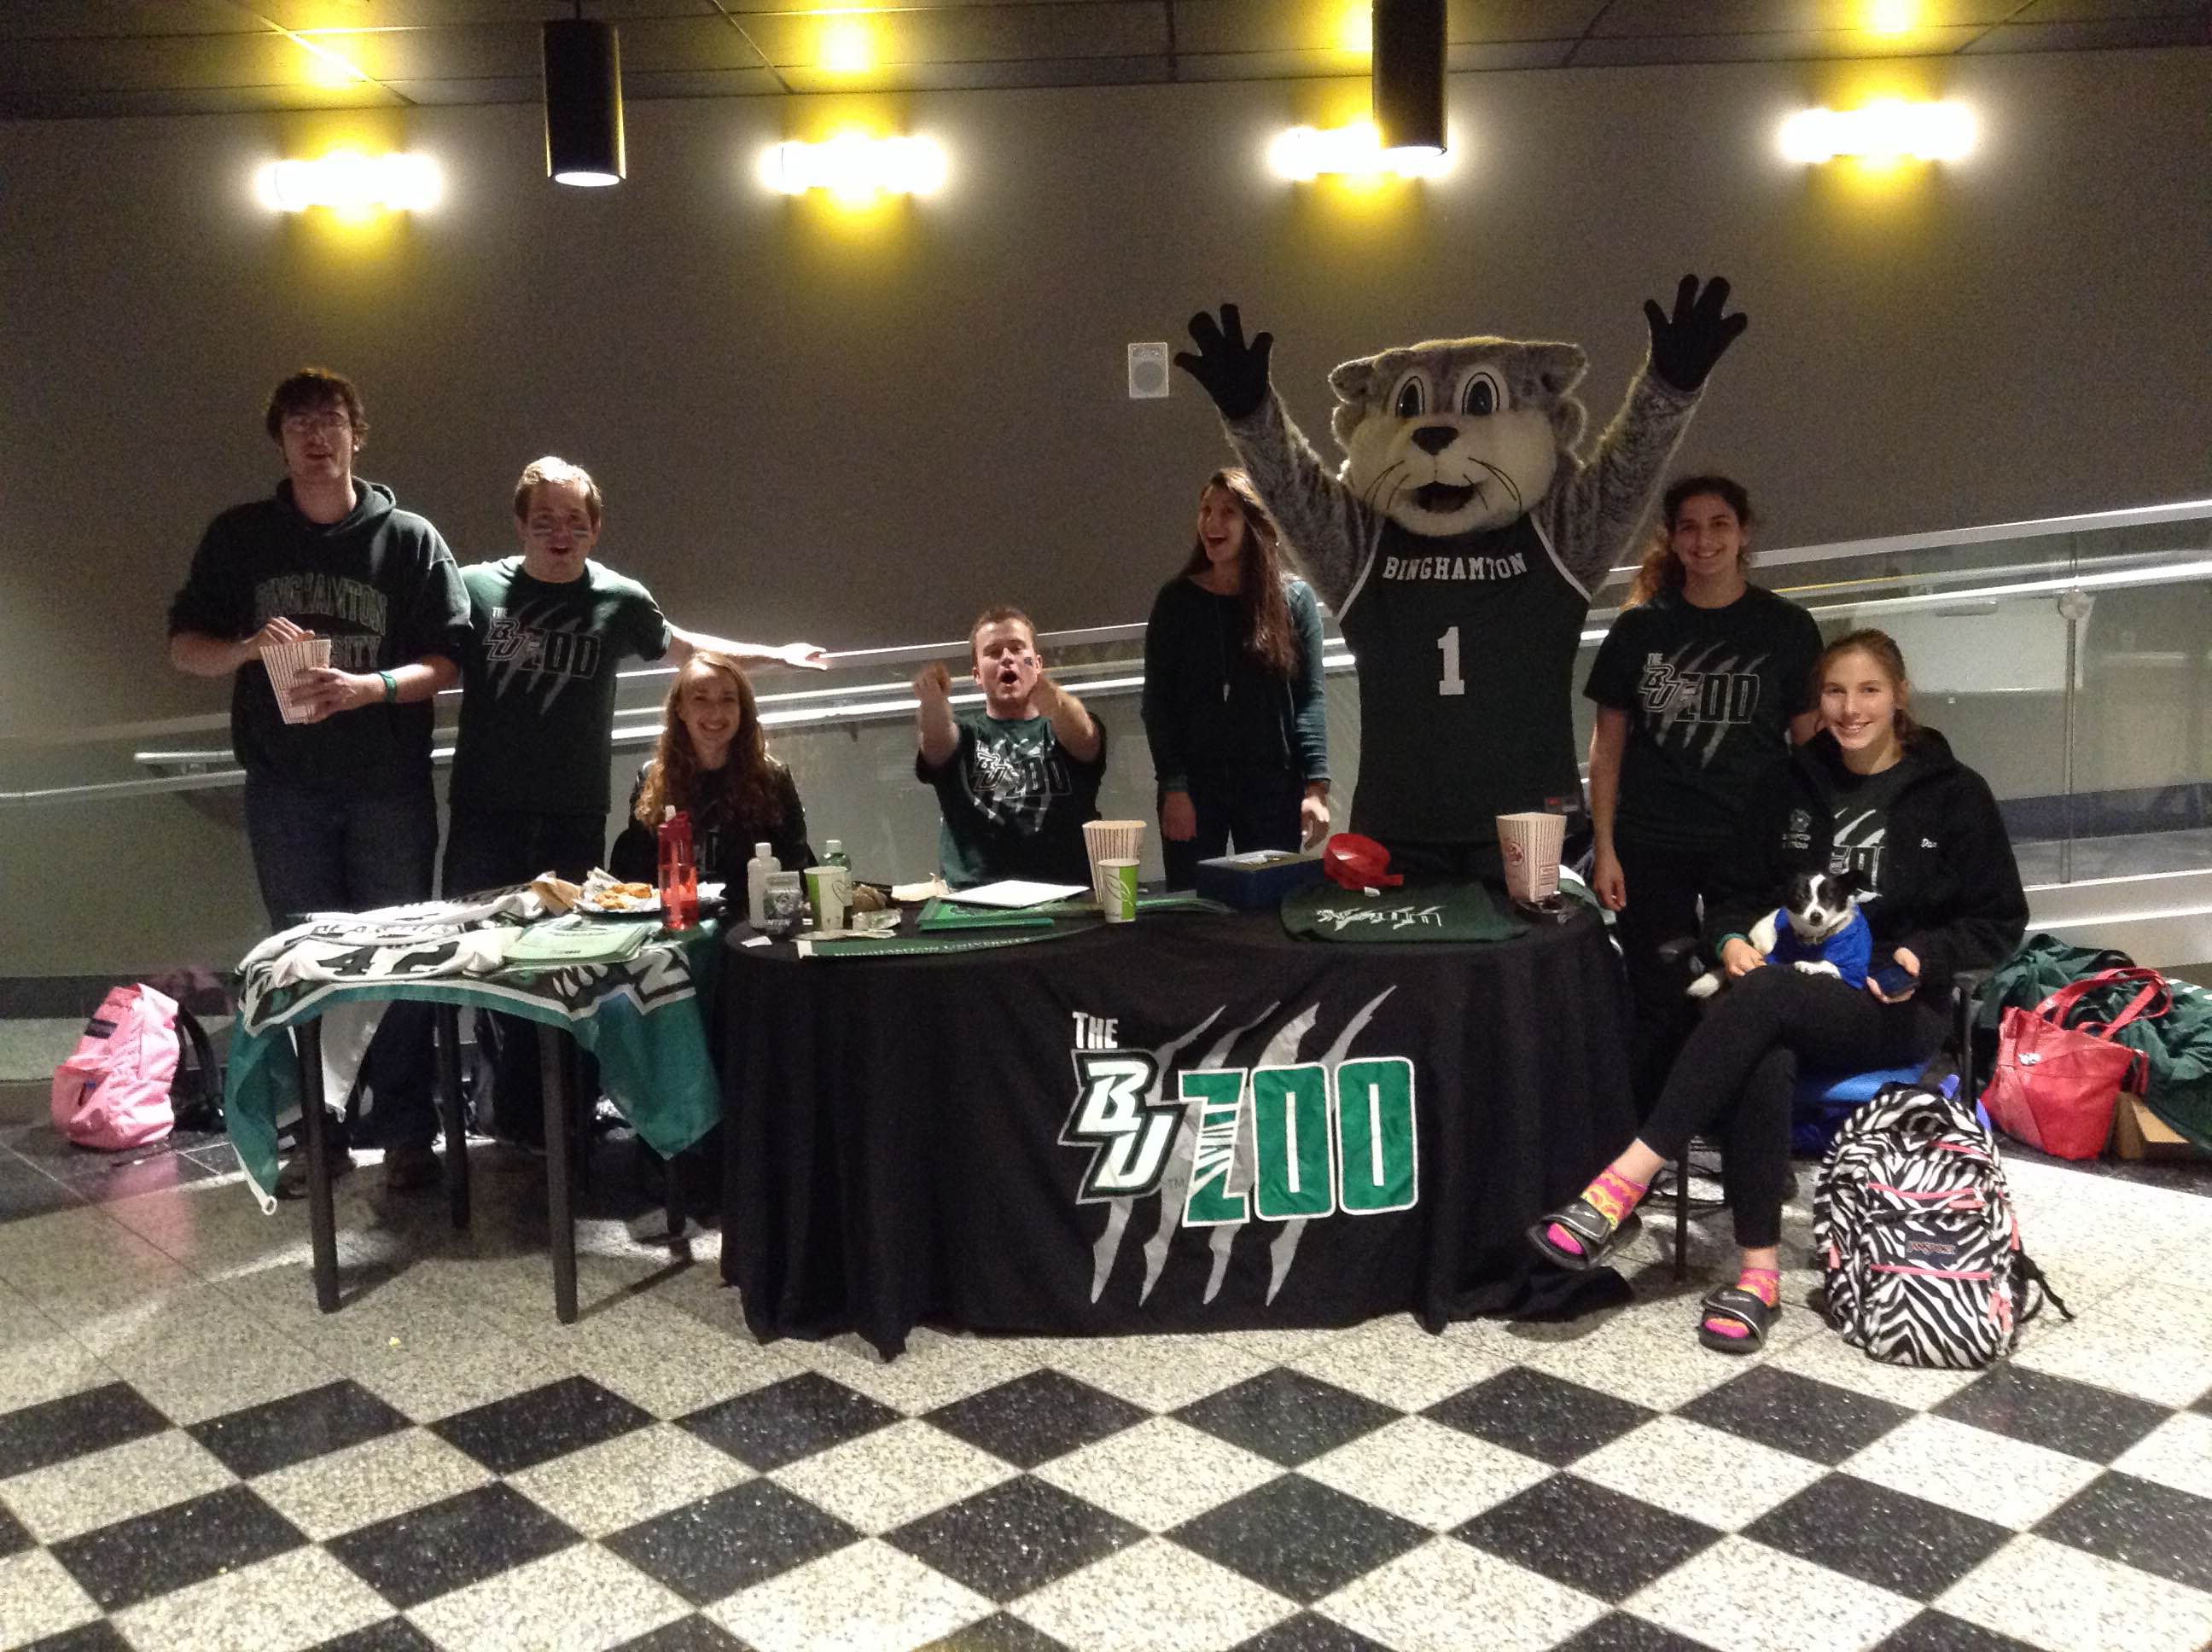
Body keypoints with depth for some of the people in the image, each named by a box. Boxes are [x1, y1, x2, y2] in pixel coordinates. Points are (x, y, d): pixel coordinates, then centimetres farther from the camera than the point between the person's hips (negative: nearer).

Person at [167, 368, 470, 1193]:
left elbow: (445, 661, -3)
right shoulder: (239, 536, 5)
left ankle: (406, 1131, 11)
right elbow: (184, 645, 7)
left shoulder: (409, 538, 0)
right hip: (285, 788, 2)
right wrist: (247, 646, -15)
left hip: (388, 786, -2)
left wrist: (369, 686, -21)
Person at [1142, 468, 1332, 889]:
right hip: (1193, 784, 0)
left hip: (1273, 784, 0)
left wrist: (1316, 784, -11)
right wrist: (1173, 786, -8)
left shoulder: (1294, 598, 3)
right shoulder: (1176, 600, 4)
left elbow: (1309, 698, -1)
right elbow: (1157, 701, 1)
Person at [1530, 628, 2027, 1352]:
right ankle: (1760, 1270, -31)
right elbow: (1738, 889, 17)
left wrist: (1924, 957, -14)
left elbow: (1999, 920, 5)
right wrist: (1732, 938, -6)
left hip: (1895, 1010, -3)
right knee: (1762, 1065, -37)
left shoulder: (1954, 794, 4)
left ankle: (1624, 1184, -43)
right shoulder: (1795, 788, 13)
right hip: (1794, 999, 3)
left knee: (1766, 995, -37)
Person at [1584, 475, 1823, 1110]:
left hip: (1751, 844, 0)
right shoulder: (1640, 627, 4)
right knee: (1660, 1007, 5)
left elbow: (1809, 746, 4)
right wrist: (1605, 849, 0)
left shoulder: (1785, 627, 2)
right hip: (1652, 847, 1)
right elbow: (1608, 742, 6)